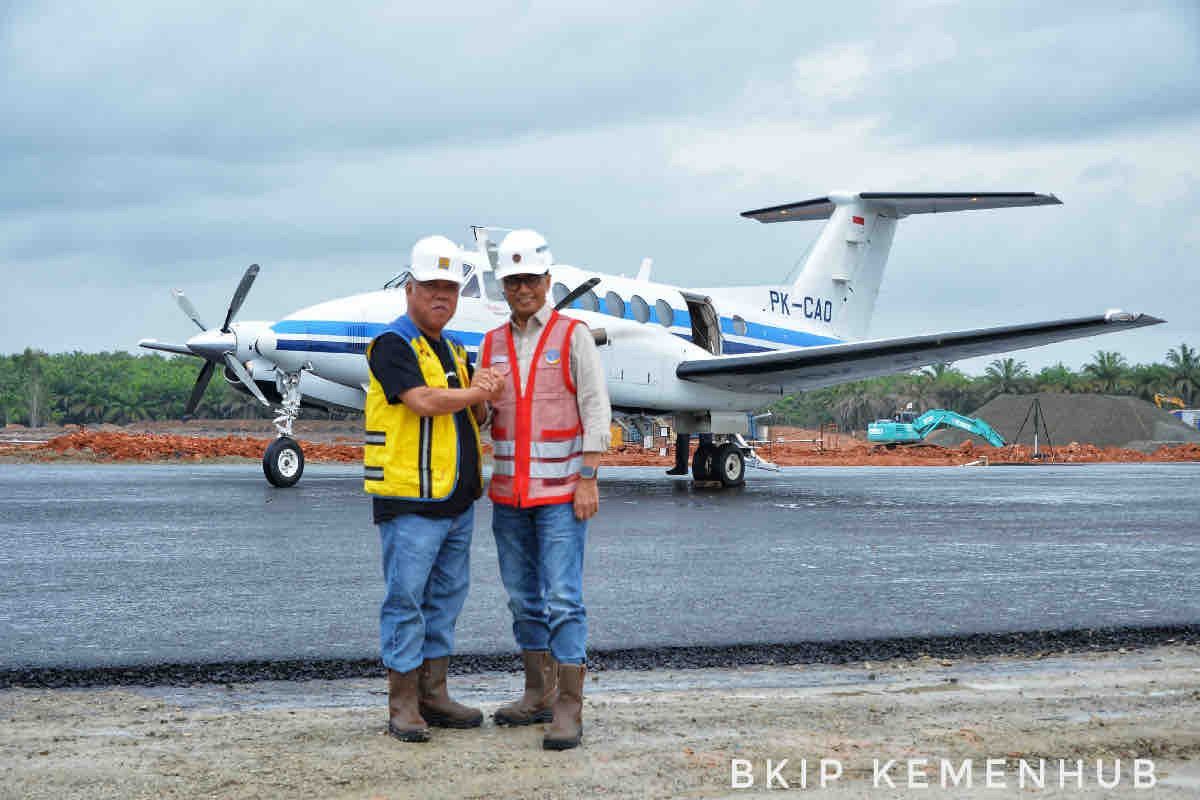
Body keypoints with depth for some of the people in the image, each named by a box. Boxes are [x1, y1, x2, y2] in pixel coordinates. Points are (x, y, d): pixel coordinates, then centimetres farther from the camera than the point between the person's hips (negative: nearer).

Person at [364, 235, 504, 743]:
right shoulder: (393, 345, -8)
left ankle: (434, 695, 19)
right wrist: (477, 392, -4)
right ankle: (403, 705, 1)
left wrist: (481, 394, -5)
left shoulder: (453, 352, 19)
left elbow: (474, 415, 18)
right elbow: (423, 401, -20)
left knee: (446, 598, 12)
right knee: (406, 600, -4)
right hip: (409, 498, -9)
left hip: (457, 500, 9)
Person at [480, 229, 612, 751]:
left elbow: (595, 408, -6)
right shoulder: (492, 344, 11)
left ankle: (569, 711, -8)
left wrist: (588, 480, -12)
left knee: (563, 599, -9)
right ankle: (539, 694, 22)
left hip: (560, 491, -5)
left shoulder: (573, 336, -2)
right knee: (523, 597, 11)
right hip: (508, 492, 5)